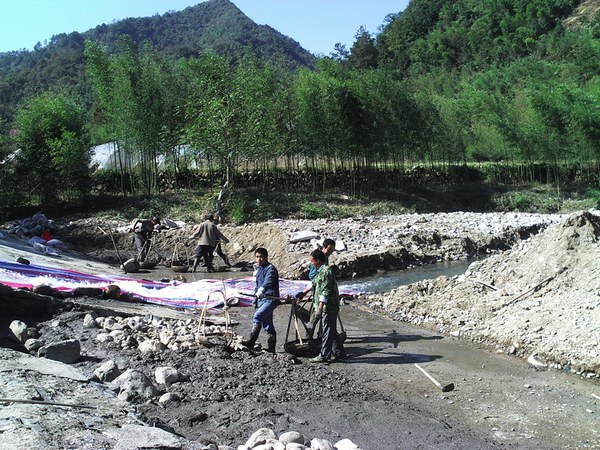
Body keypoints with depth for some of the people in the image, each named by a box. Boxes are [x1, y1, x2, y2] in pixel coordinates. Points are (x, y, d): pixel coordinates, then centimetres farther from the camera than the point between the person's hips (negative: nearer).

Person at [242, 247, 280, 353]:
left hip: (271, 299, -9)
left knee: (257, 317, -23)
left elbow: (268, 281, -31)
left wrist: (261, 290, -48)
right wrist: (255, 300, 26)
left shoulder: (270, 269, -11)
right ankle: (271, 348, 17)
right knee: (267, 324, 11)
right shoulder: (259, 270, 17)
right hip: (262, 299, 9)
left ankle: (251, 342, -22)